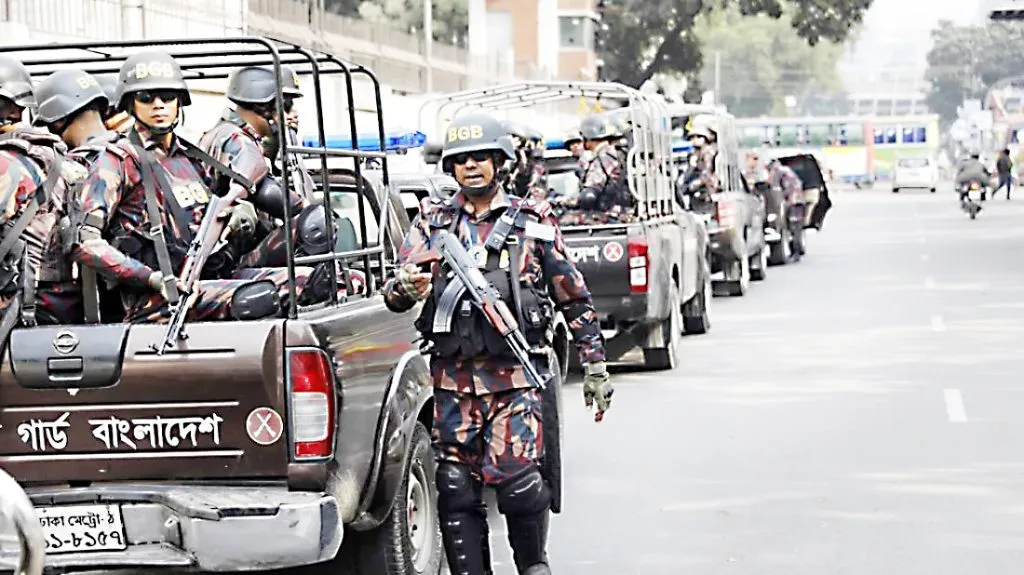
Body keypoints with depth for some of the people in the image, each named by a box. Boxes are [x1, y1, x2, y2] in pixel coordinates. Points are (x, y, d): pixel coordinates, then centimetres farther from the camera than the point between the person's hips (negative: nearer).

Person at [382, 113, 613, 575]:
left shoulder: (532, 221, 6)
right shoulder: (431, 221, 11)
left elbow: (574, 297, 11)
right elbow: (394, 292, 5)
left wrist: (595, 367, 9)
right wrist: (405, 288, -20)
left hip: (514, 376, -3)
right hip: (452, 378, 3)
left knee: (516, 477, -13)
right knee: (456, 488, 2)